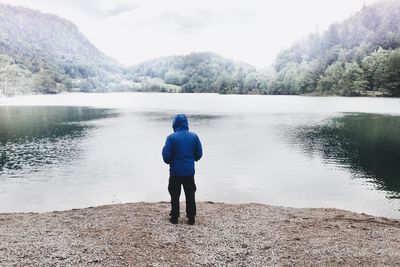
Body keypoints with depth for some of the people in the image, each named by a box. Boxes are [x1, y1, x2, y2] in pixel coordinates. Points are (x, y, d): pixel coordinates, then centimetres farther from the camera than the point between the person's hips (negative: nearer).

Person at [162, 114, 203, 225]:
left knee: (175, 195, 12)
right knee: (190, 195, 13)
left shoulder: (171, 137, -10)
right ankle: (191, 218, 17)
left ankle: (174, 217, 19)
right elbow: (199, 154, 3)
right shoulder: (194, 136, -2)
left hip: (175, 171, -2)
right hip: (190, 171, 2)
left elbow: (166, 156, -10)